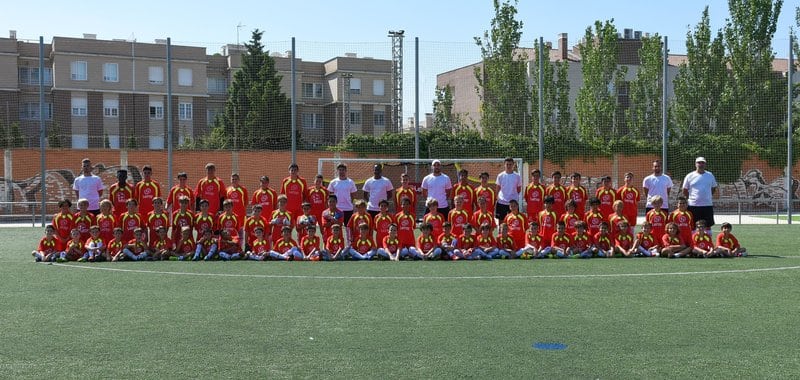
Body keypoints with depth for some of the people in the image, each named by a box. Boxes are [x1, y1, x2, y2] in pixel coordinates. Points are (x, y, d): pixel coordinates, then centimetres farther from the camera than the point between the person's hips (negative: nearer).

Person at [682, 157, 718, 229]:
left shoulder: (710, 175, 7)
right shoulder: (689, 176, 1)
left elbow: (714, 189, 17)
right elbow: (685, 191, 8)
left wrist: (706, 196, 6)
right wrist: (691, 198, 3)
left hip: (707, 205, 2)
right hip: (693, 205, -2)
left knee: (708, 226, 6)